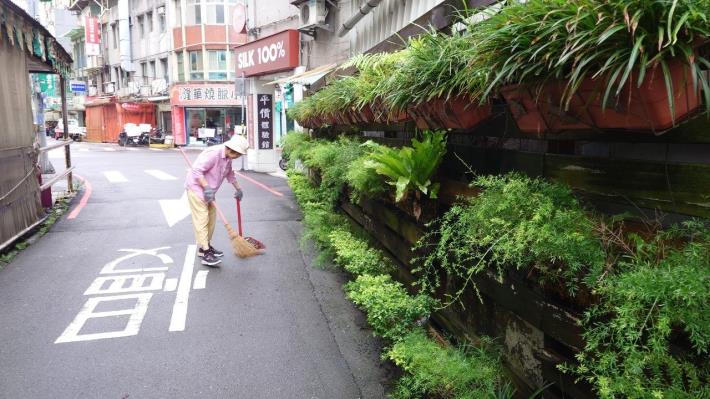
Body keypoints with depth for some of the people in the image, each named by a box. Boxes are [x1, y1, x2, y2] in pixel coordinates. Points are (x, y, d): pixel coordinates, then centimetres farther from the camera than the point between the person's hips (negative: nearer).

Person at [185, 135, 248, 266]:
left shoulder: (228, 158, 5)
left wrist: (238, 189, 28)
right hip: (196, 188, -9)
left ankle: (206, 246, 25)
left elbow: (230, 174, 23)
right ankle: (204, 253, -10)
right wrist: (207, 187, -31)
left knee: (211, 217, 13)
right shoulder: (213, 153, -25)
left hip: (207, 191, 9)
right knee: (202, 219, -11)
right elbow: (197, 170, -28)